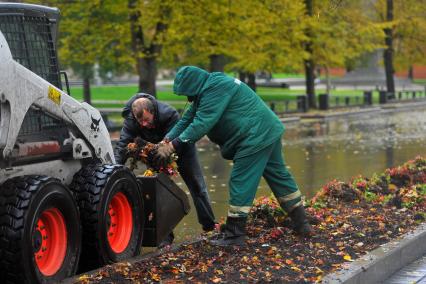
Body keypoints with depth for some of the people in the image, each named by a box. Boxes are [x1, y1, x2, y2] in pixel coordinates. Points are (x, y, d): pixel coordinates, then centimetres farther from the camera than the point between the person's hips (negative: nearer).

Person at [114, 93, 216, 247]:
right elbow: (122, 145, -36)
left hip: (181, 146, -2)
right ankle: (166, 234, 0)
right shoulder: (130, 120, -32)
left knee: (197, 185, 8)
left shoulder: (169, 113, -41)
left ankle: (209, 225, 24)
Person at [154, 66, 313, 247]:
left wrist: (174, 145, -21)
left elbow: (201, 123, -24)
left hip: (256, 137, -11)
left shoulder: (216, 89, -19)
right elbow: (187, 119, 12)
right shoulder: (206, 91, 14)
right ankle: (302, 225, 23)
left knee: (241, 183, -5)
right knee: (279, 176, 15)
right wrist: (167, 139, 0)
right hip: (269, 132, 11)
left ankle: (234, 235, 0)